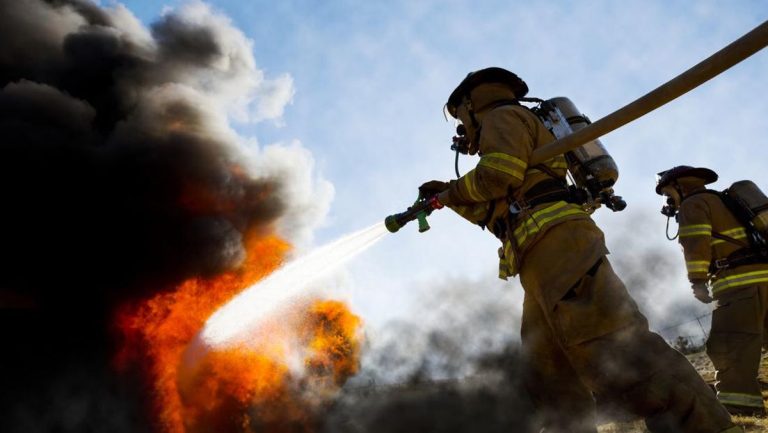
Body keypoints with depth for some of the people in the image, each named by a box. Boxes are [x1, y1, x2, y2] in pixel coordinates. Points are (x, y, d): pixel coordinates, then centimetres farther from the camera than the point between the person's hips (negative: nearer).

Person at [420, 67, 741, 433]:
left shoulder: (502, 116, 8)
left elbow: (498, 173, -12)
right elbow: (497, 214, 36)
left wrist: (453, 191, 6)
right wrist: (453, 198, 36)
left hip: (557, 242, -10)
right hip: (550, 256, 10)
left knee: (615, 351, -20)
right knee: (549, 376, 8)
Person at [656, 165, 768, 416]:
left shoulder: (693, 203, 2)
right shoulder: (725, 201, 30)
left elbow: (697, 243, -12)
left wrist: (697, 281, -14)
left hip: (742, 282, -10)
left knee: (727, 345, -13)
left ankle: (737, 402, -17)